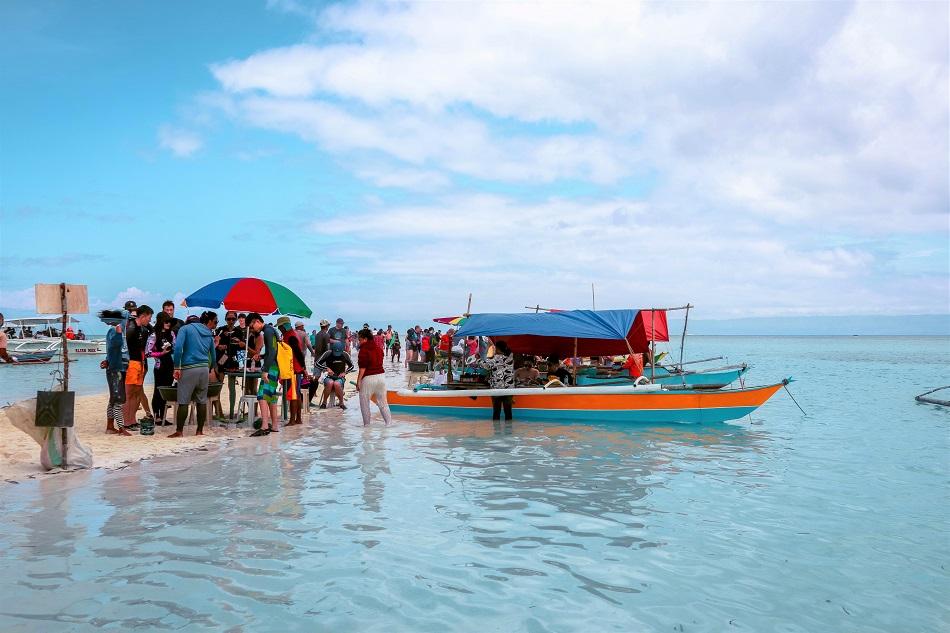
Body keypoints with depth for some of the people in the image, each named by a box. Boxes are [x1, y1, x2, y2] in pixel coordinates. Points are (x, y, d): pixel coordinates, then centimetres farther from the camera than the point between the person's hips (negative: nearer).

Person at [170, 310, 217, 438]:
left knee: (183, 402, -1)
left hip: (189, 369, -3)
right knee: (202, 401, 8)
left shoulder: (186, 328, 3)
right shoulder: (209, 335, 14)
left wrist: (176, 367, -9)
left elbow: (178, 347, -11)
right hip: (204, 368, 3)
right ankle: (200, 431, 11)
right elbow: (213, 357, 21)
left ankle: (179, 431, 1)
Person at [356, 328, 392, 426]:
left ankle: (366, 424, 9)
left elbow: (363, 367, -15)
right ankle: (389, 422, 13)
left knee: (364, 403, 6)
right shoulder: (378, 349, 10)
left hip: (368, 378, -7)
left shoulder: (364, 350, -12)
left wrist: (358, 381, -13)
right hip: (381, 376, 7)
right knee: (382, 402, 13)